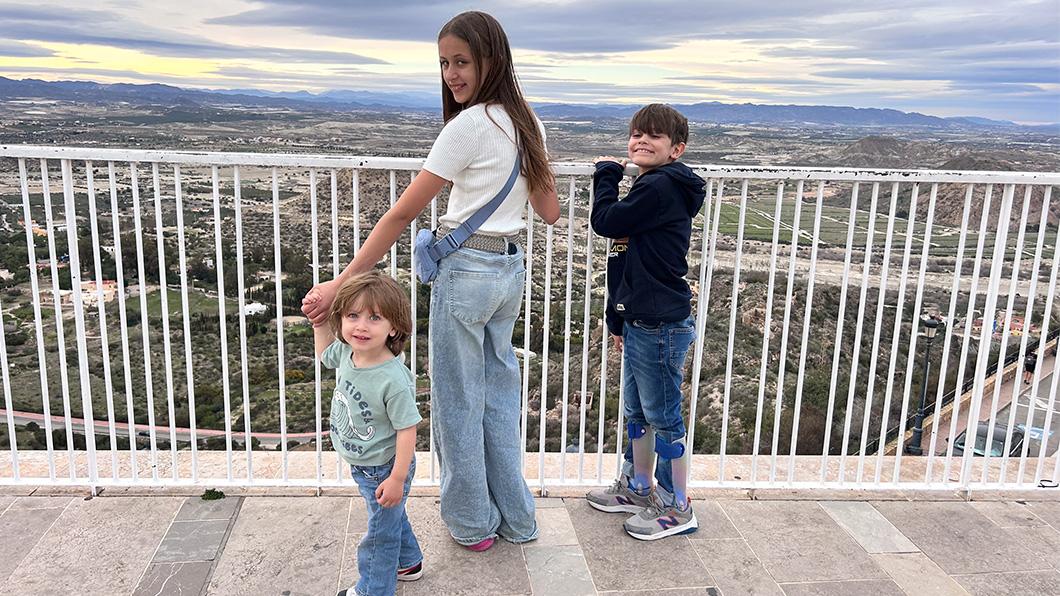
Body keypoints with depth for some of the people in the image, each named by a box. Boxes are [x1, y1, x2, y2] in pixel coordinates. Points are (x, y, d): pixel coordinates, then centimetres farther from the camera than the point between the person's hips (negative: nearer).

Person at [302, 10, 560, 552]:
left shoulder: (469, 125, -17)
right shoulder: (526, 122, 6)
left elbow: (403, 214, -20)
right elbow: (549, 211, 12)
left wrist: (340, 284, -18)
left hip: (465, 271, -8)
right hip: (510, 269, 8)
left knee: (458, 400, 8)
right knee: (499, 393, 18)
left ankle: (472, 523, 25)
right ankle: (515, 519, 31)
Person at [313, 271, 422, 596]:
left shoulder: (393, 380, -36)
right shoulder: (346, 354, -13)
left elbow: (407, 429, -28)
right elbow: (325, 352, 13)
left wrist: (397, 479, -24)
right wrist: (319, 322, 1)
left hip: (384, 469, -8)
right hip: (363, 465, 8)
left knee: (381, 533, 15)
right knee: (393, 517, 31)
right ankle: (408, 563, 56)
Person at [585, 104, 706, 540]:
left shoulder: (660, 188, -17)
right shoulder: (652, 188, 15)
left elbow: (605, 222, -17)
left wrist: (606, 174, -1)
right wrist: (619, 319, 23)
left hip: (661, 328, -10)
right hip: (641, 322, 10)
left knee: (663, 416, 2)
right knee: (638, 412, 21)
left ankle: (677, 508, 17)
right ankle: (637, 488, 38)